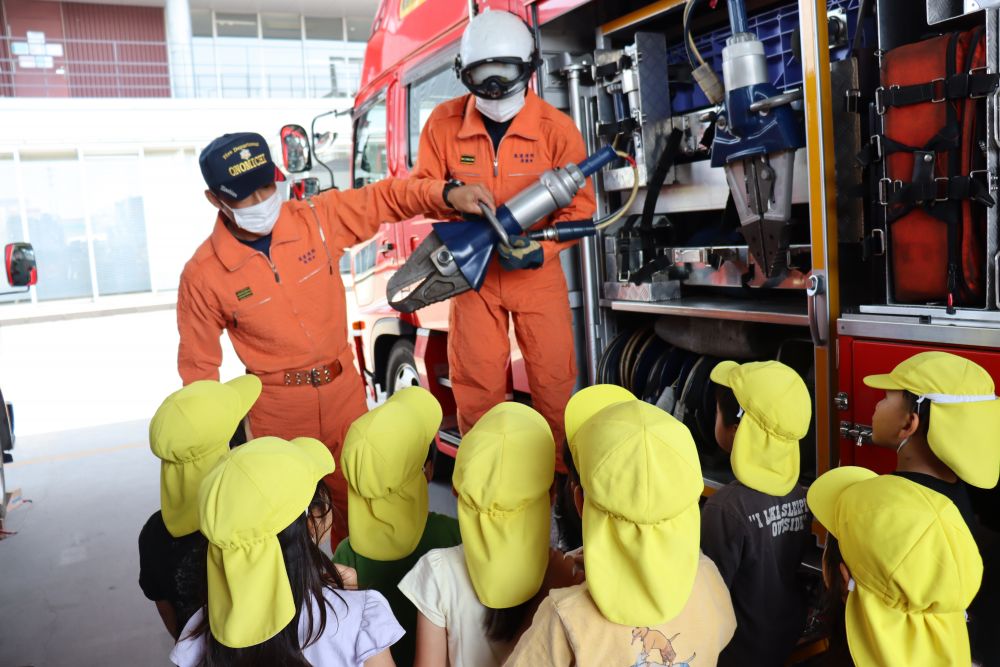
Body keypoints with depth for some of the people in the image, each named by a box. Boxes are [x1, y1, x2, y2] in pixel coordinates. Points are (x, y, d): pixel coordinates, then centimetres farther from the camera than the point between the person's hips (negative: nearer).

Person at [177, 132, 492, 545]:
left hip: (344, 389, 3)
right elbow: (198, 364, -3)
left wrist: (447, 195, -17)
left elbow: (383, 199, -1)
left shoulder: (318, 218, -10)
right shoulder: (203, 275, -13)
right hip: (277, 407, -2)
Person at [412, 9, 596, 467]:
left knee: (554, 377, 7)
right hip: (473, 270, 1)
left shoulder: (556, 127, -12)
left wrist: (541, 251, -25)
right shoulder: (444, 122, -8)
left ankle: (560, 471, 29)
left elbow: (580, 205, -10)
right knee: (477, 382, 7)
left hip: (537, 271, -1)